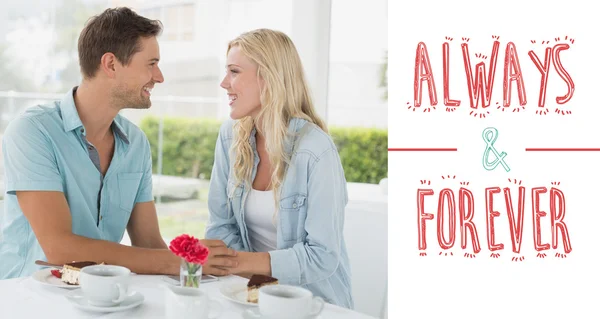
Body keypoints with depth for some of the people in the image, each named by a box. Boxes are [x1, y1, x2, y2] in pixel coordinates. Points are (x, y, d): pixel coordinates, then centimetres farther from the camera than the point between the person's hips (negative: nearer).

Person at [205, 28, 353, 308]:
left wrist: (242, 262, -22)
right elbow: (221, 225, 1)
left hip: (315, 300, -4)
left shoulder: (316, 151, -18)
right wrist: (256, 278, -14)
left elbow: (323, 256, -18)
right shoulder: (230, 136, -2)